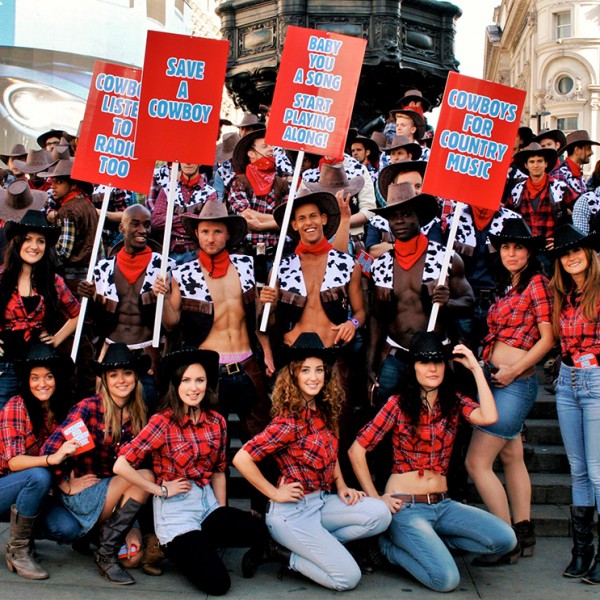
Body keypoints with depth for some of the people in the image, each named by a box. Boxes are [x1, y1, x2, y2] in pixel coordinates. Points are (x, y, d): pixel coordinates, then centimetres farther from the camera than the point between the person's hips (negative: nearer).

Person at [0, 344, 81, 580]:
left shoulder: (62, 411, 1)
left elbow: (65, 456, 8)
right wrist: (51, 459, -40)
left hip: (34, 491, 5)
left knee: (69, 529, -20)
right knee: (39, 476, -33)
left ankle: (24, 529, 12)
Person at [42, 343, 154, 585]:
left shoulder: (138, 416, 3)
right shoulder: (89, 407, -14)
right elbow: (50, 449, -20)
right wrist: (67, 486, -12)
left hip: (115, 497, 5)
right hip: (82, 495, -5)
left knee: (135, 556, -14)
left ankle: (102, 535, 18)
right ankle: (105, 553, -14)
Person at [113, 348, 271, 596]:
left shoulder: (217, 422, 2)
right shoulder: (162, 422, -13)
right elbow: (121, 466, -19)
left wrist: (223, 516, 8)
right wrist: (161, 490, -13)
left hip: (208, 504, 5)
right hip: (175, 511, -5)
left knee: (261, 532, -20)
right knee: (217, 583, -17)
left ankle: (197, 545, 6)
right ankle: (170, 548, 12)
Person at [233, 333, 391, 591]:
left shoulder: (325, 412, 4)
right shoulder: (290, 422, -19)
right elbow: (241, 458, -23)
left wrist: (341, 487, 7)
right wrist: (274, 494, -15)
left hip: (322, 501, 8)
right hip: (293, 512, -8)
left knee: (379, 513, -13)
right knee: (349, 577, -15)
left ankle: (310, 546, 2)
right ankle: (292, 557, 8)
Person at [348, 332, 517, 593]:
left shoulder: (454, 403, 6)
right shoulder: (398, 404, -5)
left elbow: (489, 417, -16)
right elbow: (357, 450, -5)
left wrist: (475, 368, -10)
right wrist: (374, 499, -8)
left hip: (442, 504, 5)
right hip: (405, 507, -5)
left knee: (505, 539, -15)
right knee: (446, 580, -21)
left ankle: (427, 542, 5)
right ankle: (392, 546, 7)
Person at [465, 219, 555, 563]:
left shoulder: (537, 283, -9)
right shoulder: (508, 287, 15)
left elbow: (548, 338, -13)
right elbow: (501, 334, 14)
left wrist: (513, 370, -16)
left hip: (516, 384, -9)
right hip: (499, 380, 9)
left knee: (477, 462, -9)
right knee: (512, 457, 13)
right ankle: (524, 534, 23)